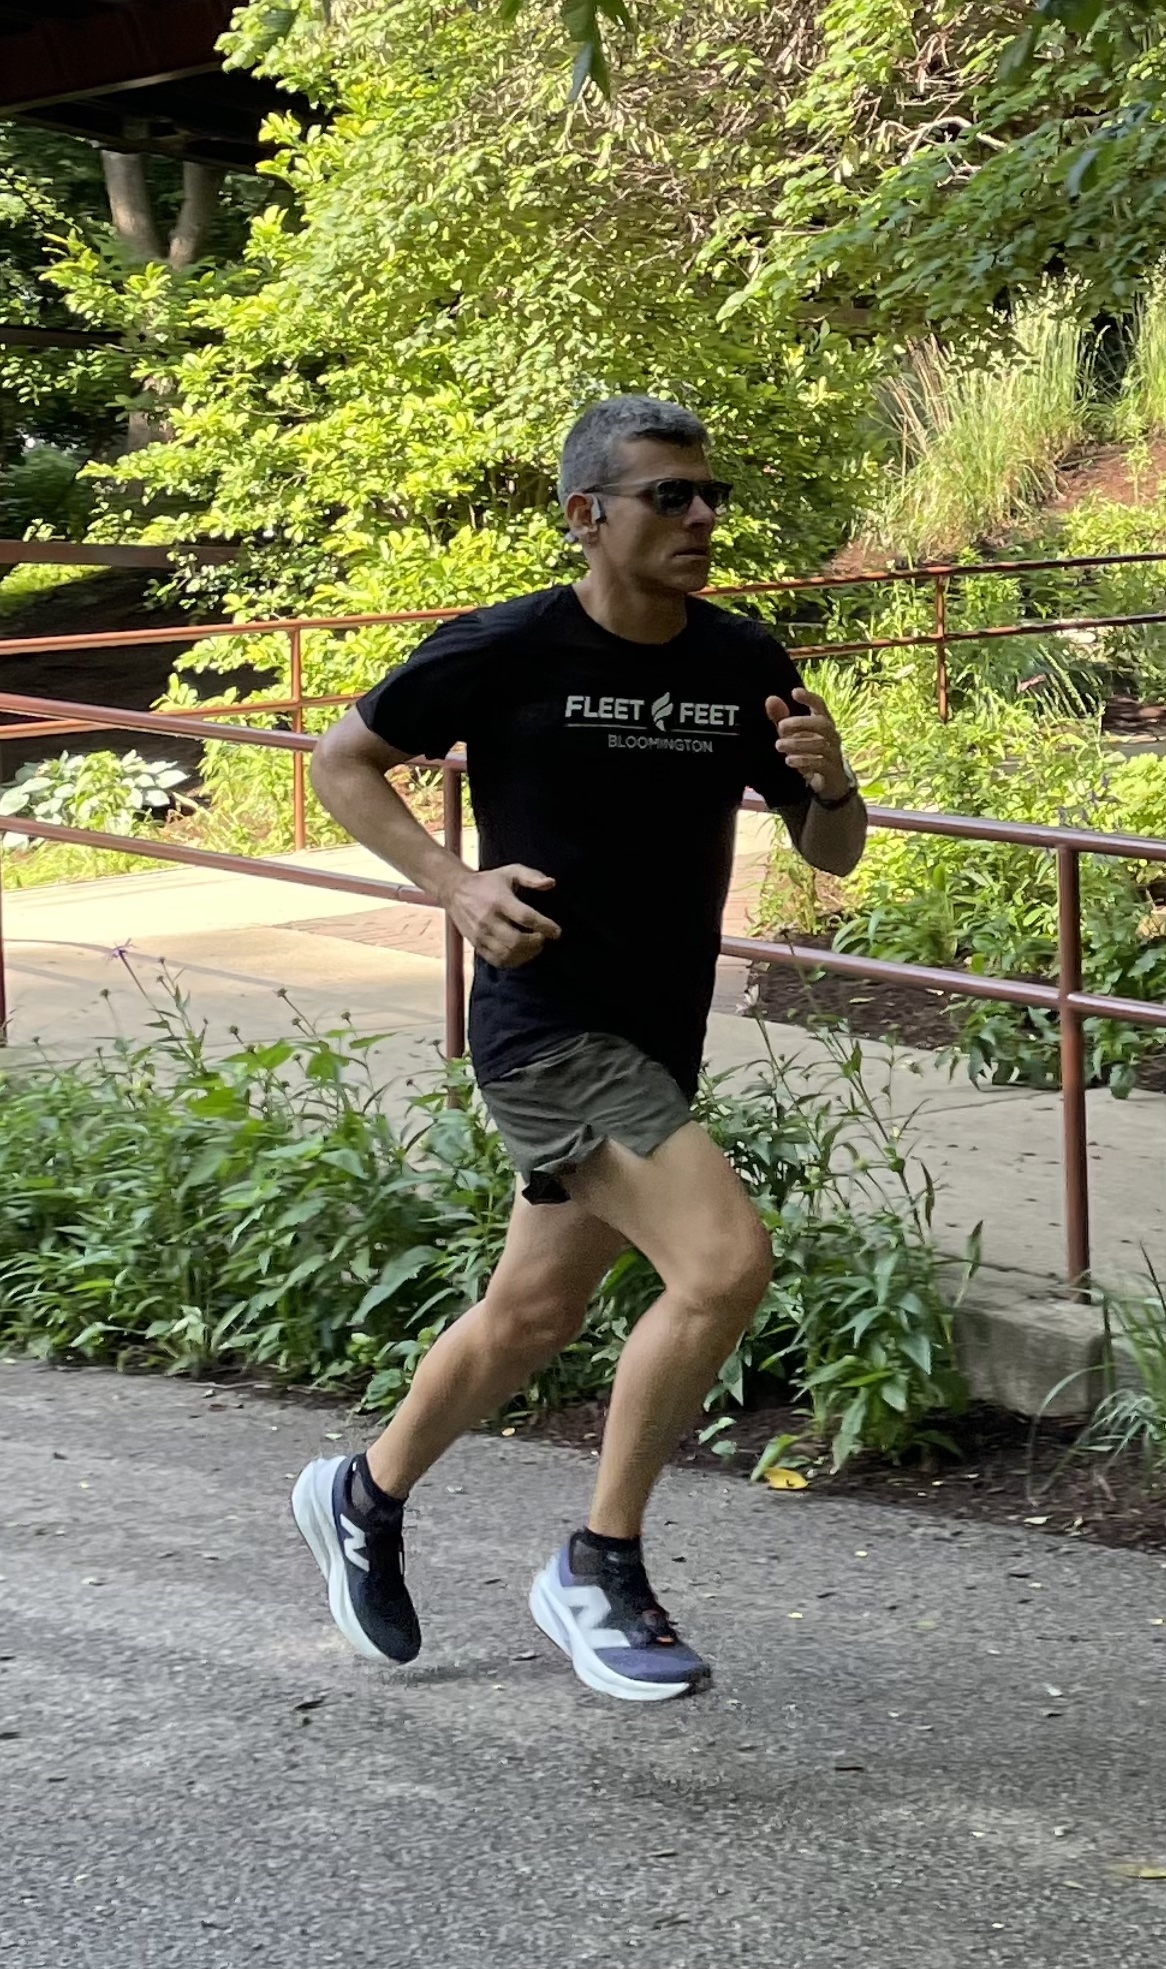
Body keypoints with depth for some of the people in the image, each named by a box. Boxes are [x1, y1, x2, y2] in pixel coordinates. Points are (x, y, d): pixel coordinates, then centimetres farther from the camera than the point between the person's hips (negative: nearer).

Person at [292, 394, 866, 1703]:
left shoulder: (743, 664, 1)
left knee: (534, 1315, 19)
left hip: (657, 1045, 7)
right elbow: (341, 761, -1)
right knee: (726, 1260, -22)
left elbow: (833, 855, 7)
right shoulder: (507, 652, -13)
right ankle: (599, 1574, -6)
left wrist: (827, 781, -16)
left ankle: (364, 1501, 44)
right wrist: (454, 883, -14)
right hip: (547, 1031, -7)